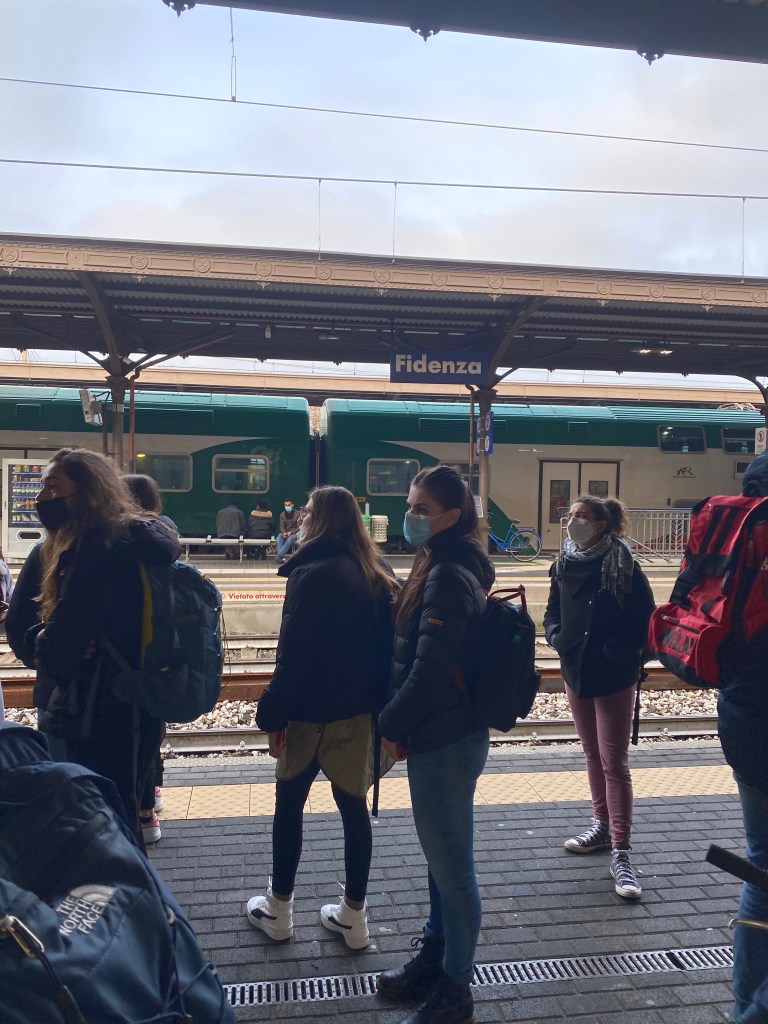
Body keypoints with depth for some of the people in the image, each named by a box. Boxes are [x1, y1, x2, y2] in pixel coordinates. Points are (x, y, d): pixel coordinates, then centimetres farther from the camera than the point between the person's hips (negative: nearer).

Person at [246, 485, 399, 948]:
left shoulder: (312, 574, -18)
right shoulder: (377, 572, 4)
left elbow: (294, 655, -18)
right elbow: (386, 645, 8)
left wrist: (273, 715, -10)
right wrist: (379, 701, 14)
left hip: (314, 713, -6)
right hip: (362, 713, 6)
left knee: (289, 804, 13)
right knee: (354, 805, 13)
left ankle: (278, 909, 28)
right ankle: (354, 915, 24)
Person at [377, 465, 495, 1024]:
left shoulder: (448, 576, -21)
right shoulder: (447, 567, 11)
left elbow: (429, 667, -24)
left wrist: (392, 725, -12)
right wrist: (403, 723, 14)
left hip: (444, 742, -10)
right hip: (446, 733, 10)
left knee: (451, 866, 5)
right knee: (443, 857, 22)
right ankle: (435, 959, 39)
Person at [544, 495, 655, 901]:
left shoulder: (623, 566, -13)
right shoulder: (565, 565, 3)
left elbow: (645, 619, -10)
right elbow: (552, 612, 13)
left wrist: (622, 655, -17)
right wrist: (557, 637, -5)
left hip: (614, 677, -6)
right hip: (576, 672, 6)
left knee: (614, 762, -3)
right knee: (593, 756, 18)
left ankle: (620, 852, 4)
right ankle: (603, 826, 35)